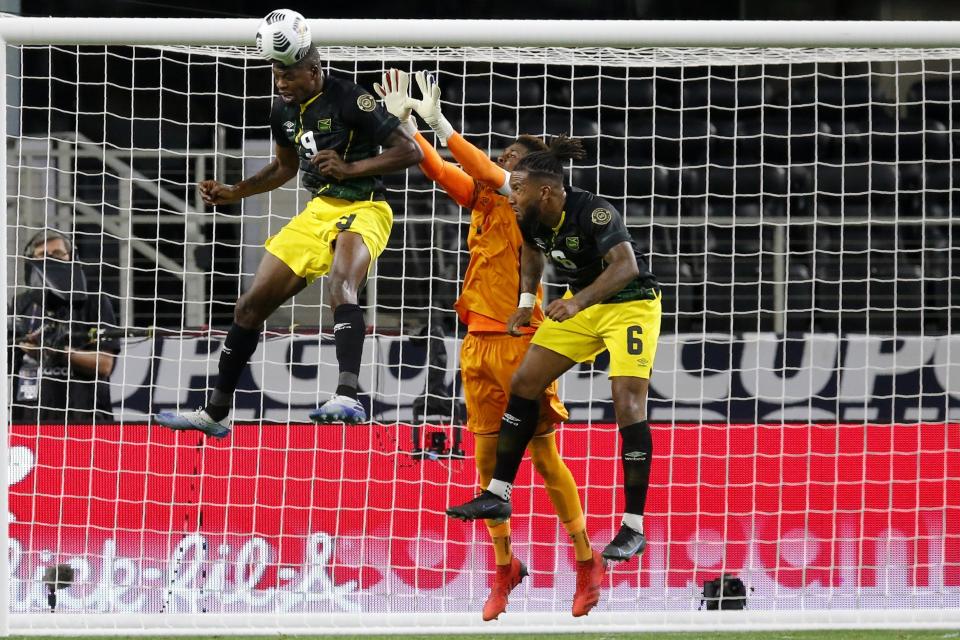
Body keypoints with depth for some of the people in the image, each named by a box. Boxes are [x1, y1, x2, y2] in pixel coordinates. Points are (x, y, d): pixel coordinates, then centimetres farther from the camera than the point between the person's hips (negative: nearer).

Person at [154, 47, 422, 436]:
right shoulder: (284, 111, 8)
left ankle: (348, 396, -54)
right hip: (319, 211, 8)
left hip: (362, 210, -8)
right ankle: (215, 413, 22)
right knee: (251, 305, 8)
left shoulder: (348, 101, -15)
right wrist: (234, 193, 18)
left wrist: (350, 168, -23)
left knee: (340, 286, -38)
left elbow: (410, 152, -15)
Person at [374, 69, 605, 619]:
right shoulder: (482, 199, 10)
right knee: (487, 458, 6)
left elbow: (488, 173, -21)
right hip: (479, 344, 6)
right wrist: (406, 123, -3)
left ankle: (588, 563, 6)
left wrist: (440, 124, -22)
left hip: (522, 344, -6)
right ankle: (504, 567, 15)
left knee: (544, 456, -3)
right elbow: (438, 169, 9)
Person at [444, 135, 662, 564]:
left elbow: (626, 266, -43)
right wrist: (527, 303, 4)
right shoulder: (531, 220, -8)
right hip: (581, 305, 8)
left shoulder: (594, 213, -30)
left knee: (628, 404, -19)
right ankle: (498, 495, 15)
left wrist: (579, 301, -54)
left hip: (631, 305, -8)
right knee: (524, 382, 4)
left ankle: (634, 529, -14)